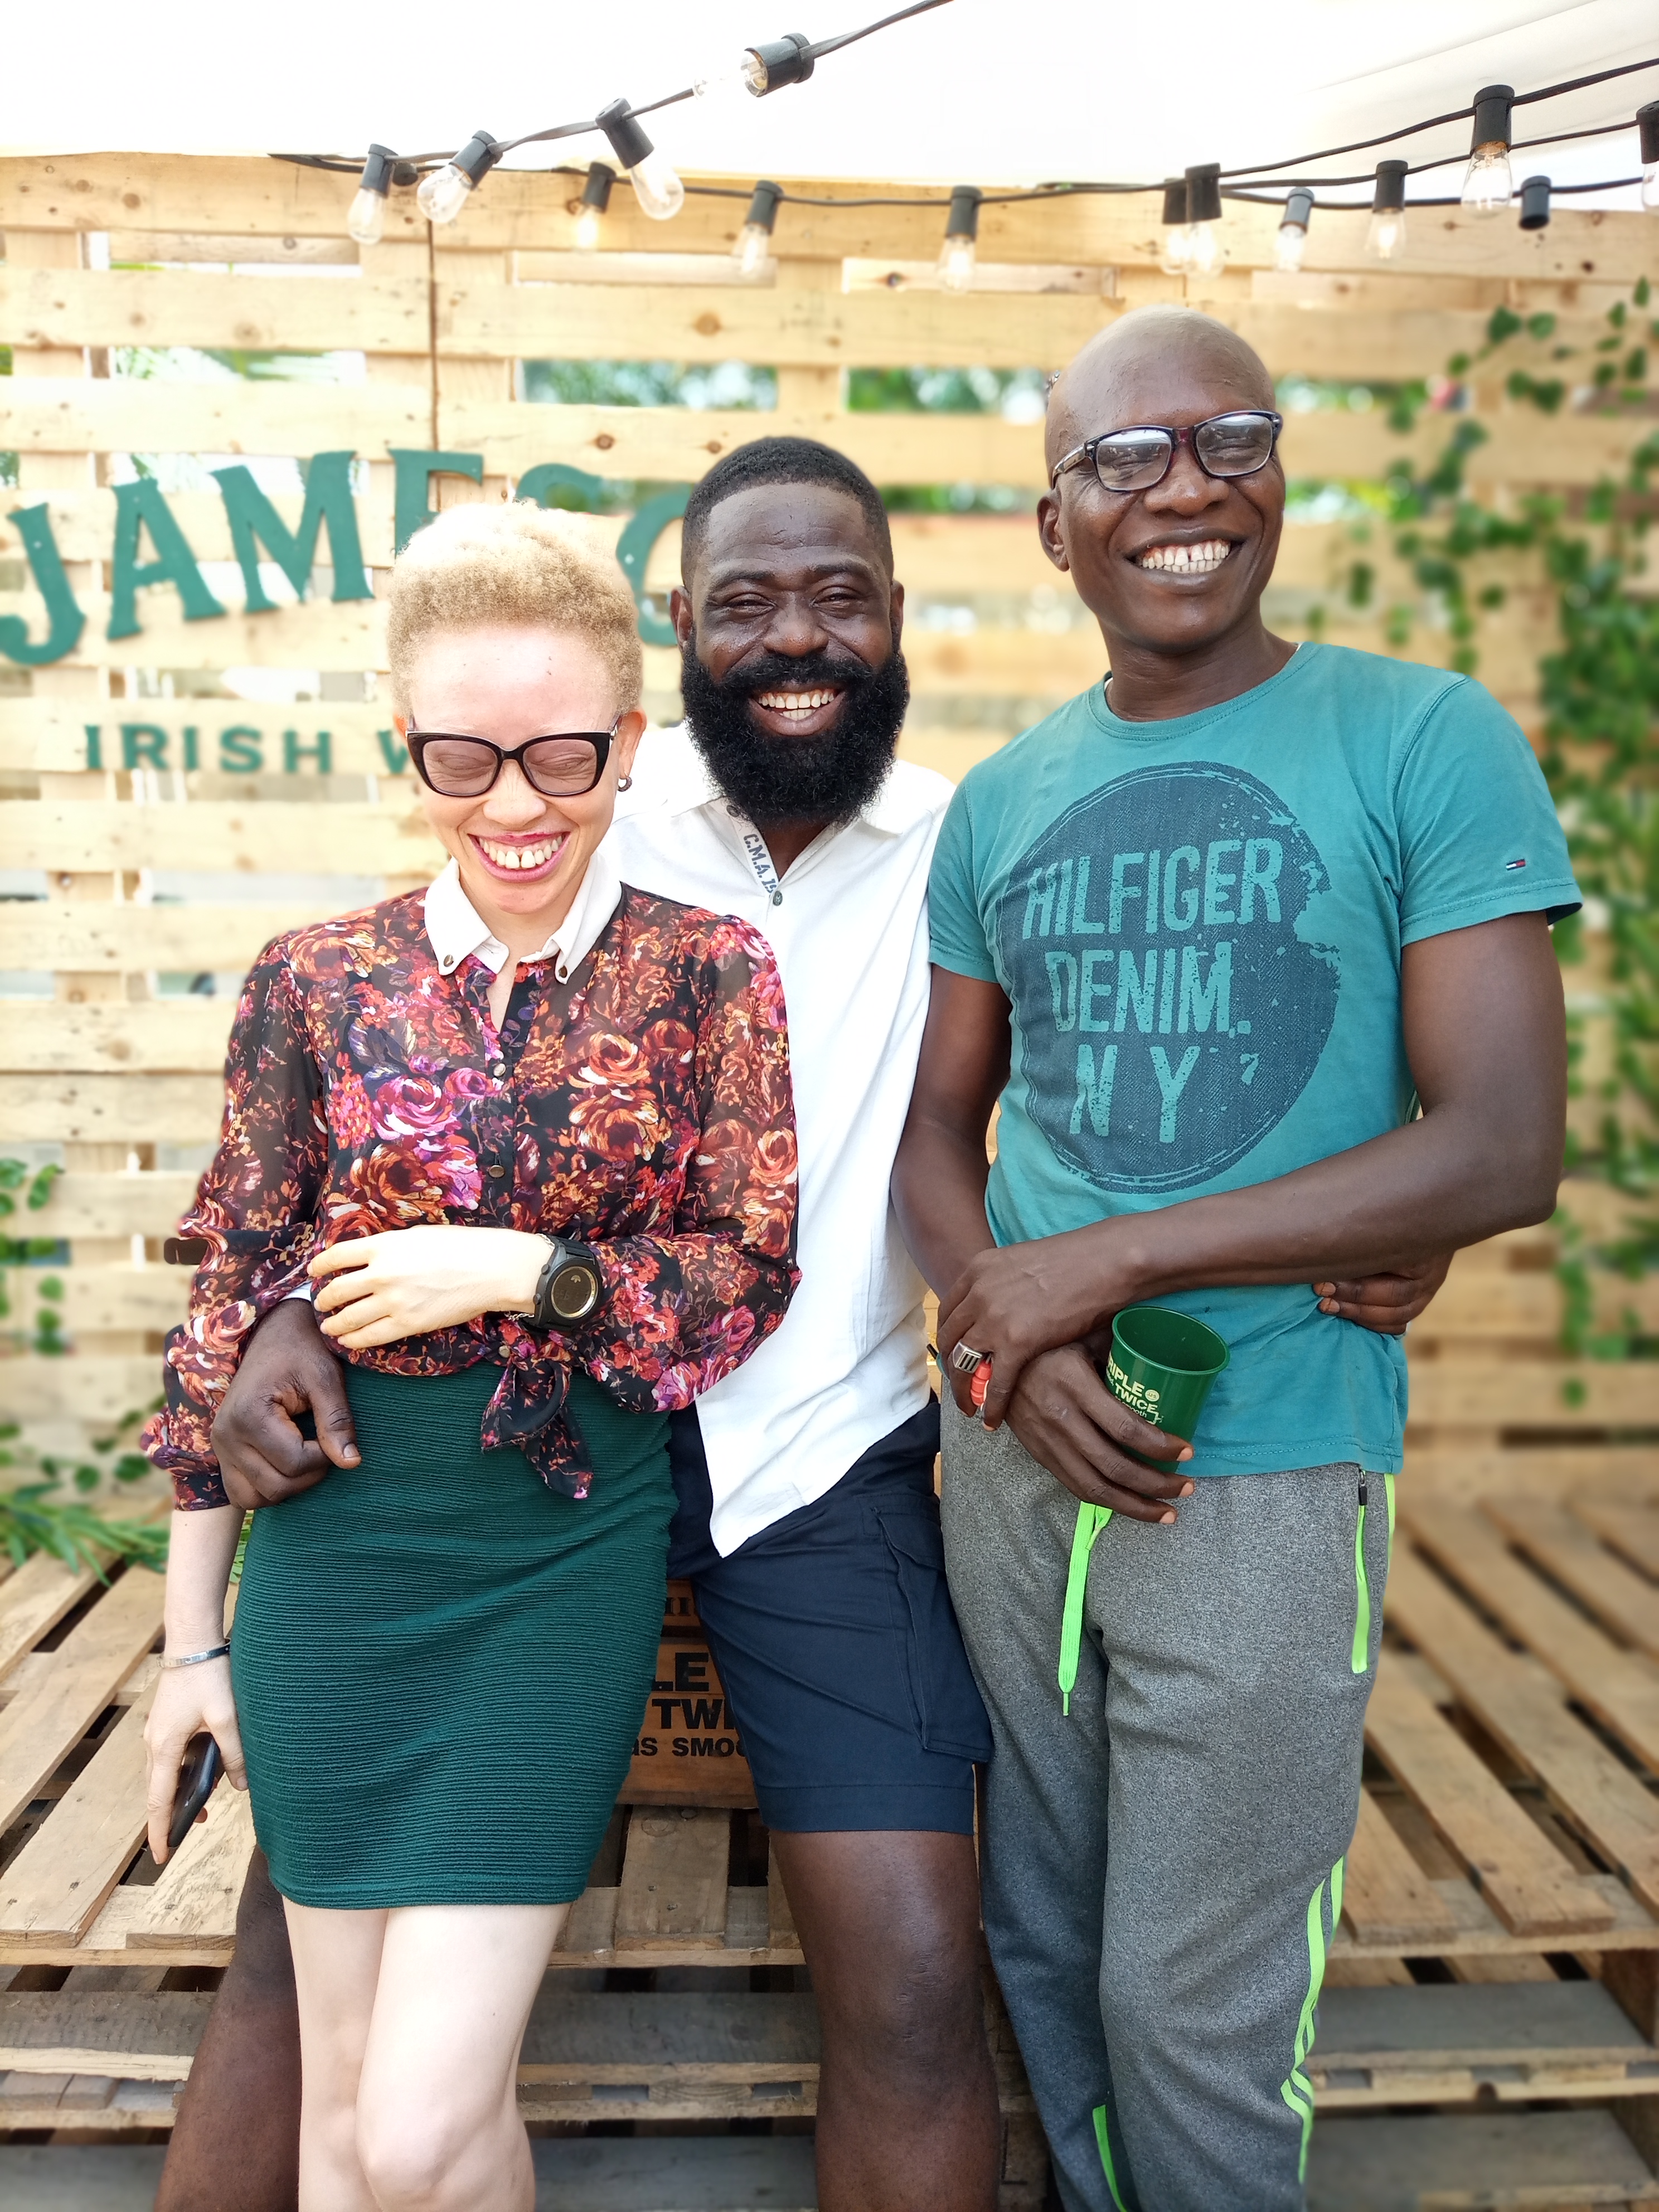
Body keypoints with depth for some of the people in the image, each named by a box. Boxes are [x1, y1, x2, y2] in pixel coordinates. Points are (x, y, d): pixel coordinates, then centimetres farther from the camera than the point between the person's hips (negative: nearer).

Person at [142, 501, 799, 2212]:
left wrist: (516, 1268, -16)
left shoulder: (709, 976, -3)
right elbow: (225, 1312, 4)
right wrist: (194, 1636, 8)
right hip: (338, 1553, 2)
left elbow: (750, 1280, -2)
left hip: (573, 1555, -1)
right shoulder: (317, 985, 0)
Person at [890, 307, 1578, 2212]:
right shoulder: (999, 803, 7)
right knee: (1043, 1956, 20)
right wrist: (1010, 1345, -9)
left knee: (1192, 2018, 9)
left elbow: (1502, 1152, -14)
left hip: (1263, 1478, -4)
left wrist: (1103, 1266, -16)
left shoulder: (1425, 745, -7)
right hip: (1012, 1464, 5)